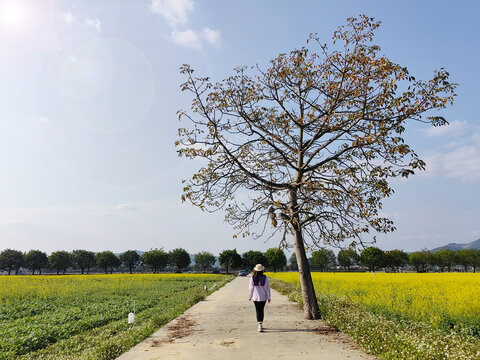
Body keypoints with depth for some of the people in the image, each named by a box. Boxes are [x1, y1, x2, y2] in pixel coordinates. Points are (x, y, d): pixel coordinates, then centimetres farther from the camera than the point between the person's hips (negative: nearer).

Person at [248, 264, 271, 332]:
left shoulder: (252, 278, -9)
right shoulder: (265, 278, -8)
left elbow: (251, 288, -3)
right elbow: (267, 288, -5)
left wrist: (250, 296, 9)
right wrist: (268, 297, 3)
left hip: (255, 297, -1)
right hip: (263, 297, 1)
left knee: (258, 311, 7)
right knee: (261, 310, 16)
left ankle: (260, 324, -6)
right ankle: (260, 324, 22)